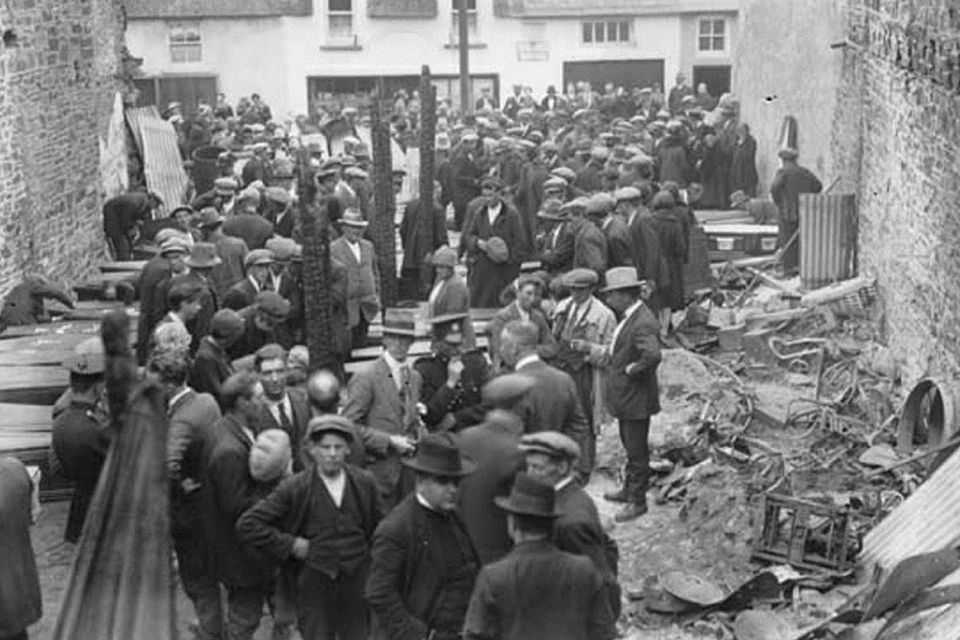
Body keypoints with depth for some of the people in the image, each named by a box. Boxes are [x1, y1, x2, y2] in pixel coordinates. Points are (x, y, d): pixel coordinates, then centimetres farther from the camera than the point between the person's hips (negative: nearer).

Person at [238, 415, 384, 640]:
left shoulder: (365, 483, -2)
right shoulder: (294, 488, -10)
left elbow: (378, 528, 13)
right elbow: (247, 524, -10)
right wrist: (289, 544, -11)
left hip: (357, 578, 2)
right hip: (314, 579, -2)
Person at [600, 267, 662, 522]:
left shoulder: (642, 323, -26)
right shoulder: (628, 317, 6)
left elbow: (653, 356, -40)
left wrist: (632, 370, -25)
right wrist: (612, 360, 8)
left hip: (636, 398, -10)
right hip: (624, 396, 10)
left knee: (637, 451, 3)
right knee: (629, 446, 23)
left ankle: (637, 501, 15)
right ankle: (629, 489, 39)